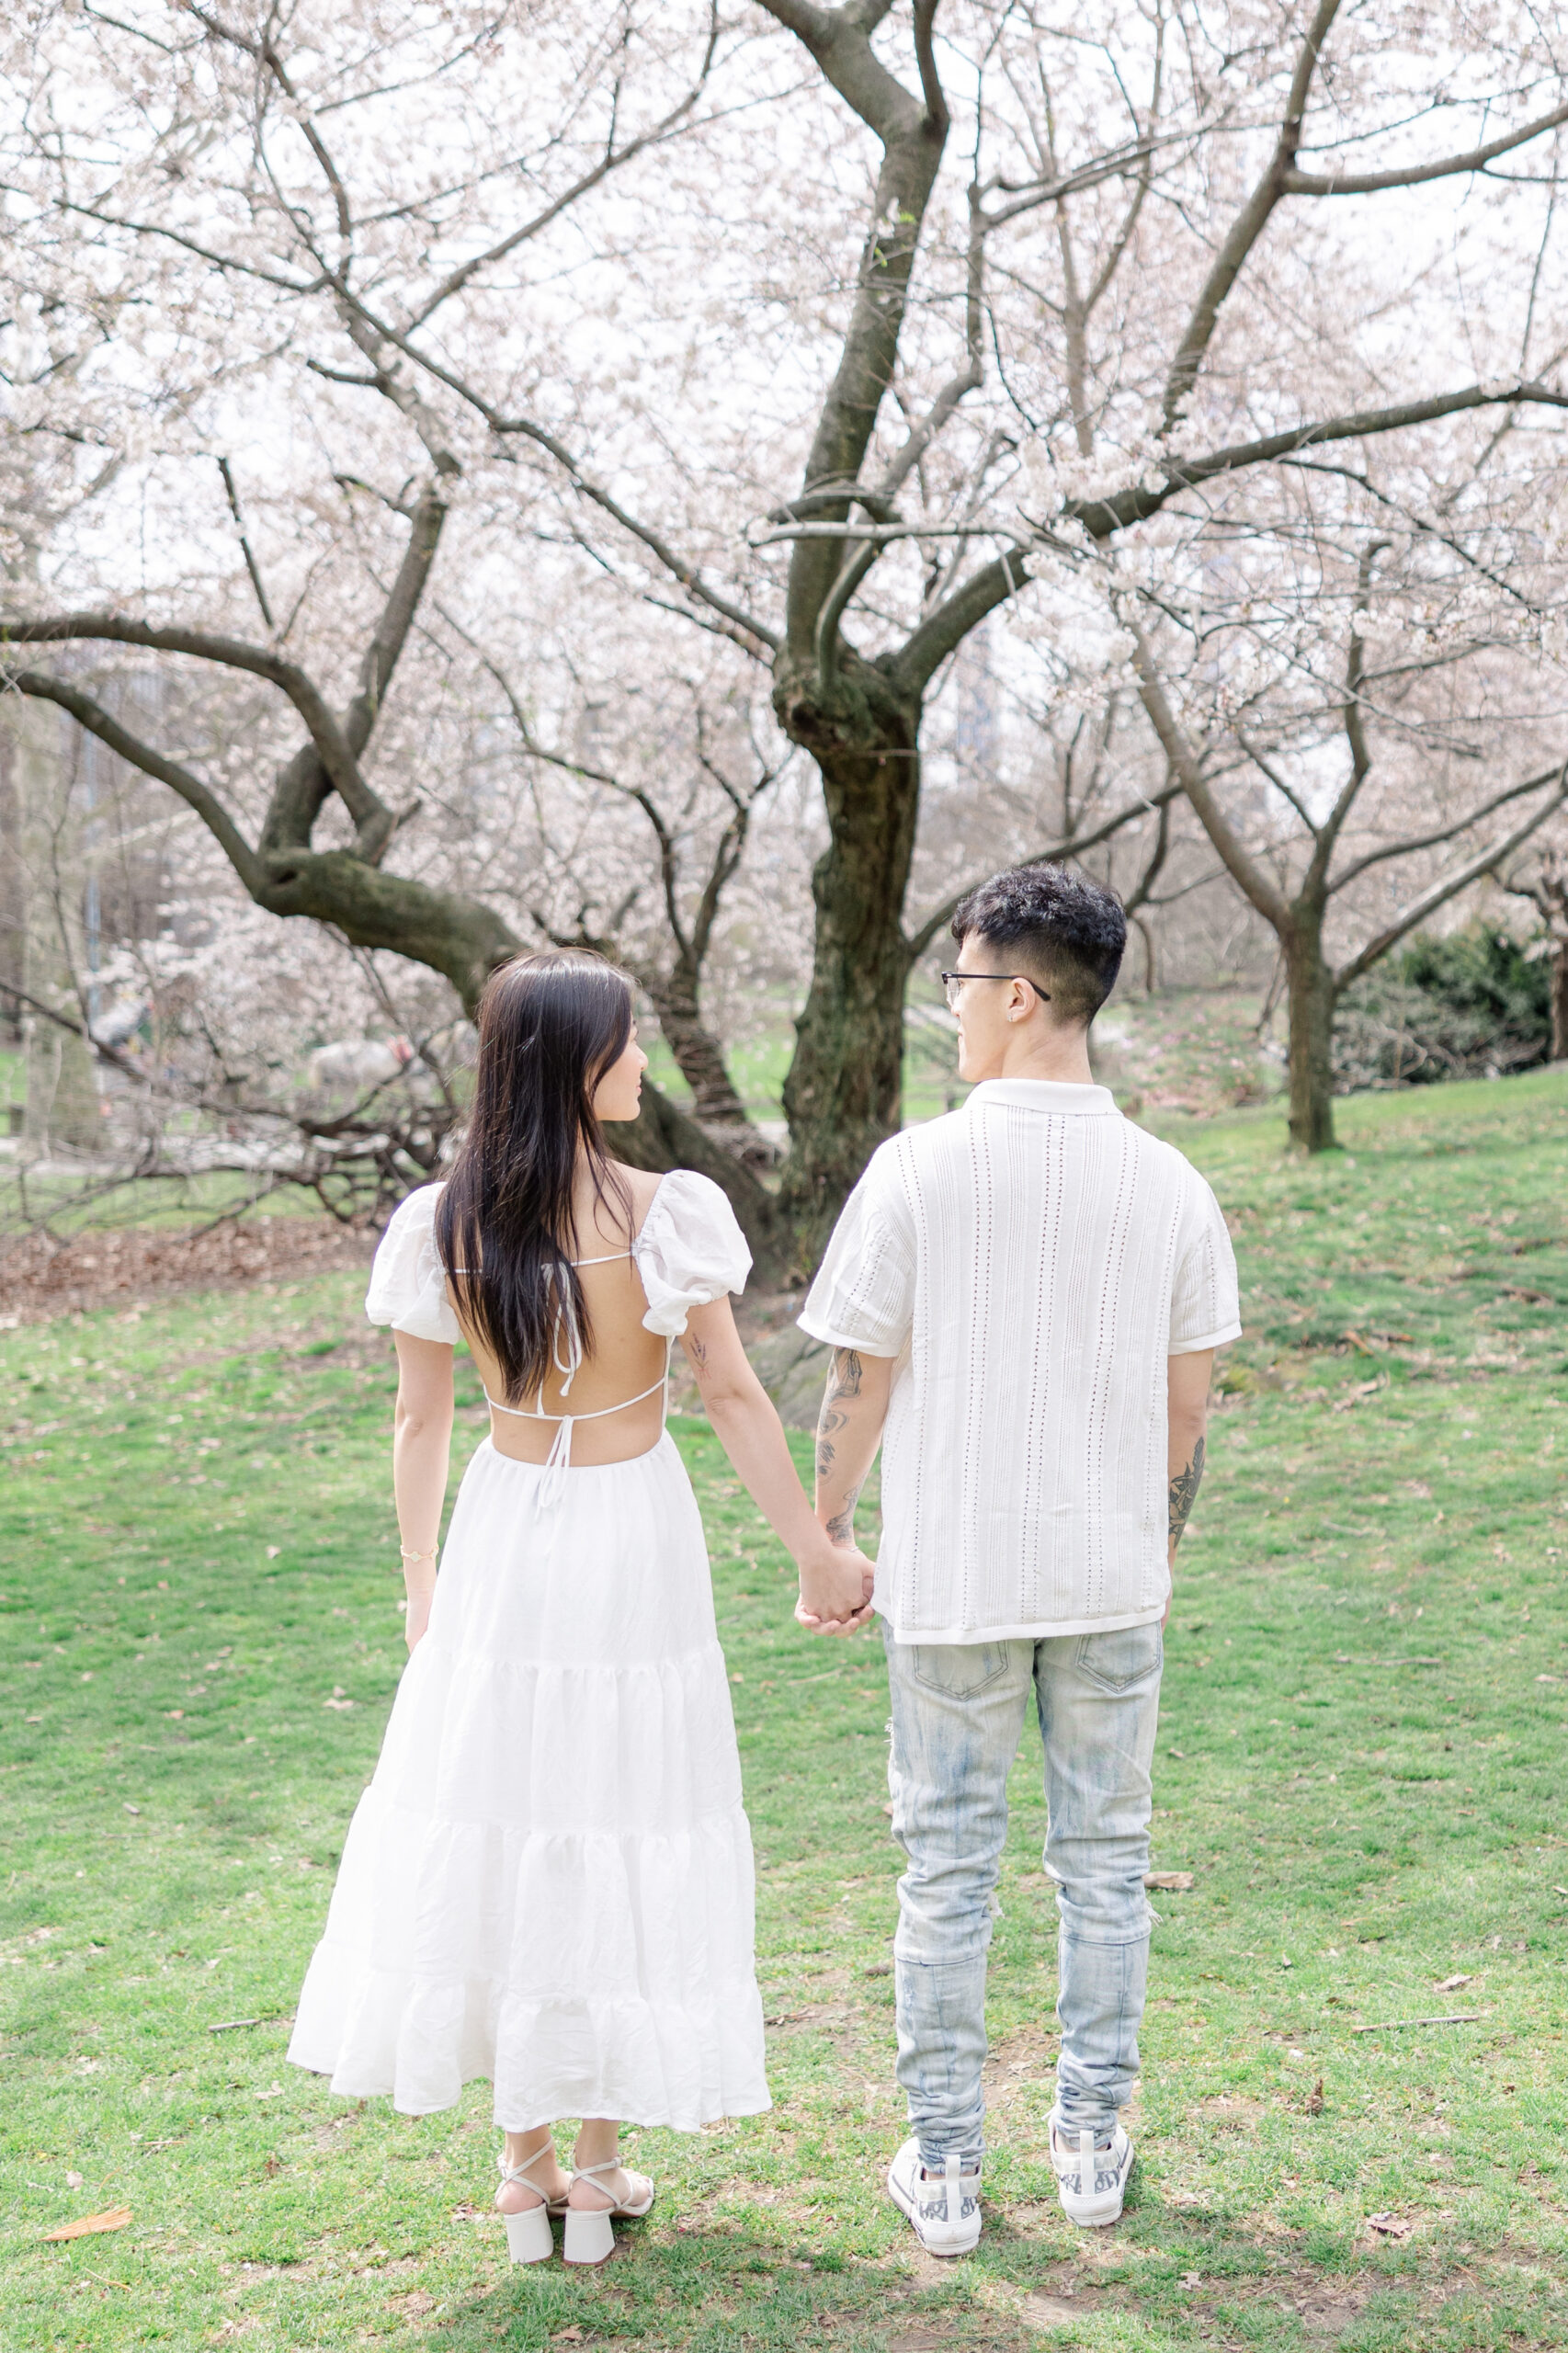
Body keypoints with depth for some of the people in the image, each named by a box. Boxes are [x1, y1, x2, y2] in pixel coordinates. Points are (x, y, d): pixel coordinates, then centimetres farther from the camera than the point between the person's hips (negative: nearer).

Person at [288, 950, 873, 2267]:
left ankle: (527, 2167, 20)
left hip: (505, 1542, 2)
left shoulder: (440, 1226, -6)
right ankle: (599, 2165, 20)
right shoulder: (670, 1213, -14)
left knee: (497, 1830, 13)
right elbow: (734, 1398, -10)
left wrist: (421, 1584, 12)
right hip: (635, 1532, -2)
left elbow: (420, 1421, 0)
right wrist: (817, 1554, 0)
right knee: (626, 1831, 10)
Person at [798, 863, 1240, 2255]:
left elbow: (859, 1381, -8)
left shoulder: (920, 1170, -12)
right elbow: (1190, 1397, 3)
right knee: (1105, 1859, 14)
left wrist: (827, 1535, 5)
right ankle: (1093, 2144, 23)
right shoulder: (1169, 1184, -3)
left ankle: (944, 2166, 16)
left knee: (949, 1868, 8)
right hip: (1109, 1571, 3)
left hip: (951, 1576, -2)